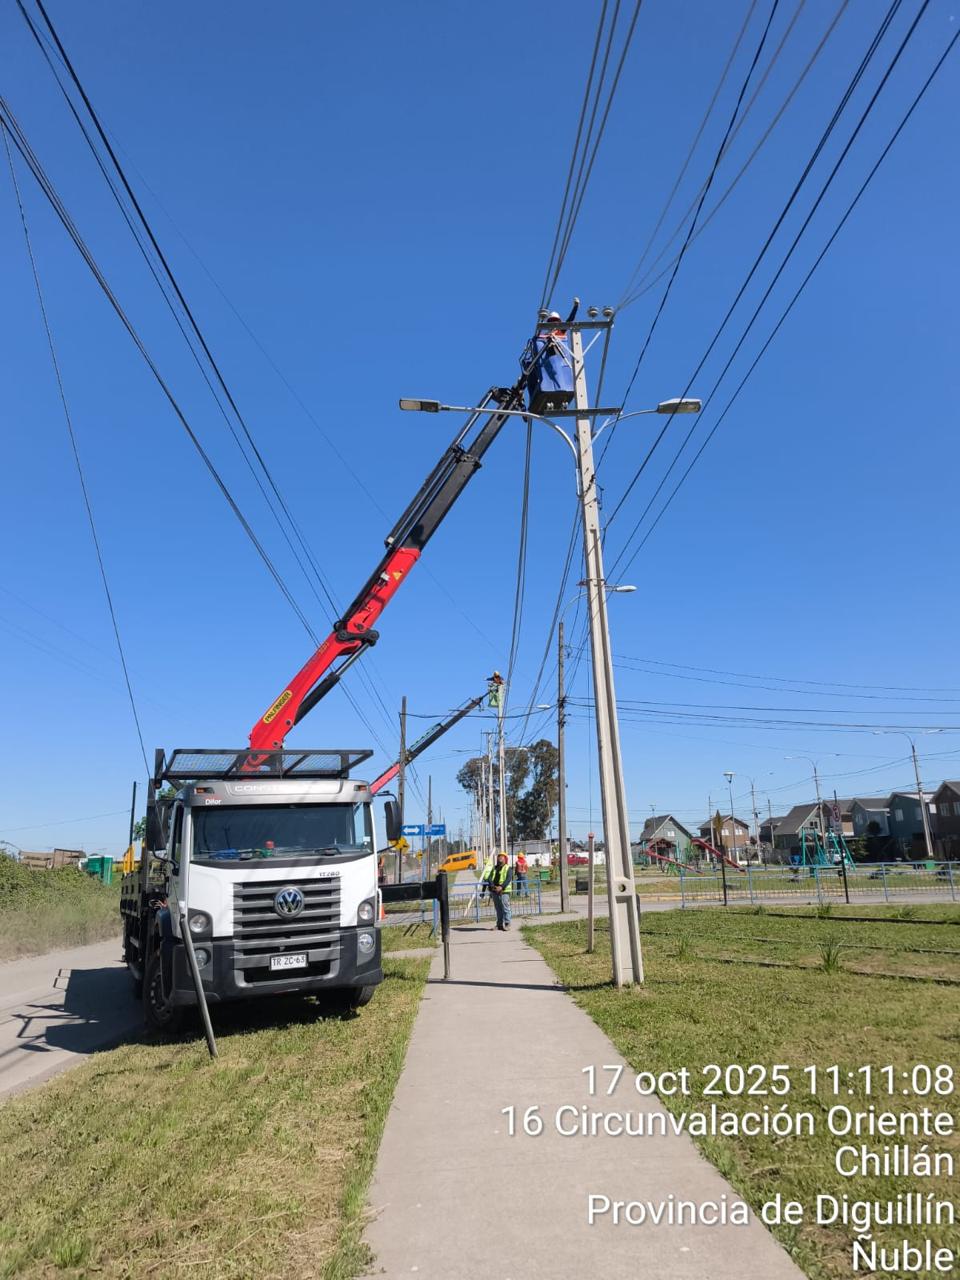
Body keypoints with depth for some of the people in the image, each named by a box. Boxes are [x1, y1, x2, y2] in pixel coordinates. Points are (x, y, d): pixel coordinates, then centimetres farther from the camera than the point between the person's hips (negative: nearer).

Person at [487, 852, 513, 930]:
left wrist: (501, 887, -26)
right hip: (494, 891, 5)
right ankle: (499, 924, 16)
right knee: (498, 909, 10)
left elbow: (508, 879, -12)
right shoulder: (494, 868, 18)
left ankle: (507, 924, -2)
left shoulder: (508, 869, 2)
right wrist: (492, 886, -15)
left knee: (505, 908, -7)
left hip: (504, 891, -5)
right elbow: (490, 878, 5)